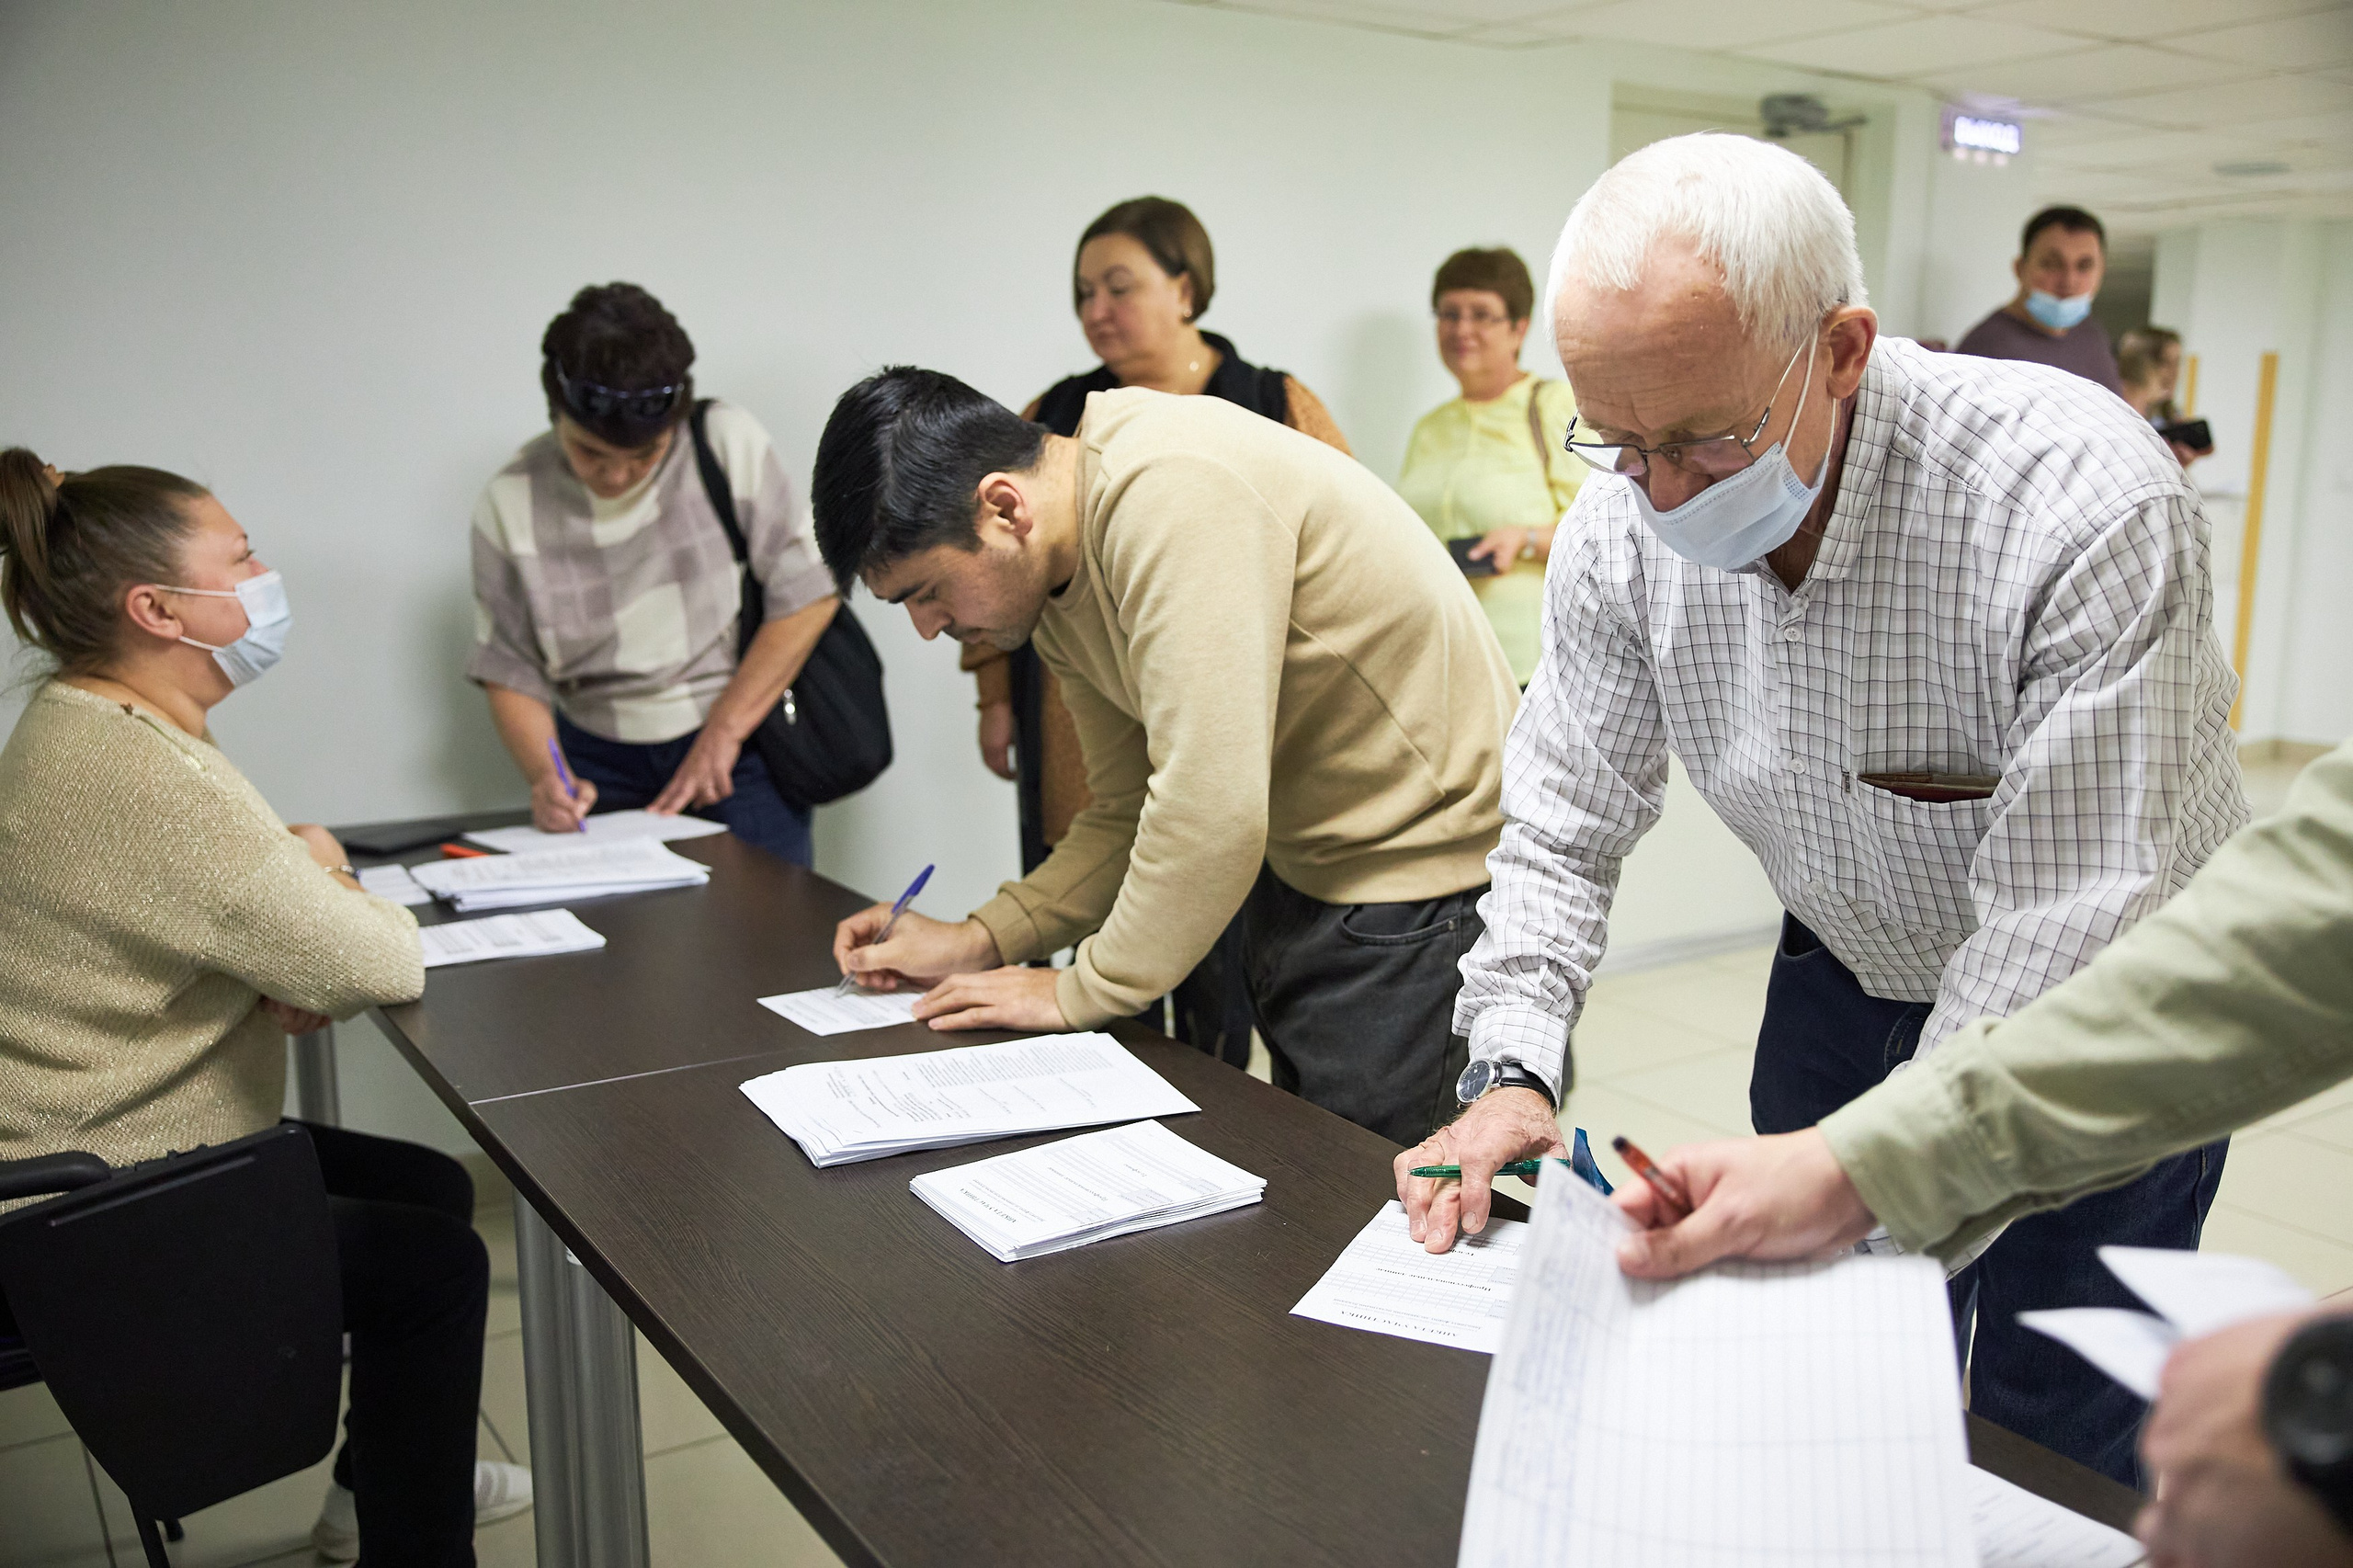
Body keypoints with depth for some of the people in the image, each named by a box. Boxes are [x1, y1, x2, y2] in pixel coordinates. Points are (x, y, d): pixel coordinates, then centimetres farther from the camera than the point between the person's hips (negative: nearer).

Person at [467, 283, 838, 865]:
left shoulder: (729, 442, -9)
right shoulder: (510, 504, -3)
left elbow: (808, 595, -8)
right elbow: (509, 672, 3)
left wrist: (722, 734, -10)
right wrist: (545, 774, -16)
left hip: (741, 752, -1)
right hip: (601, 767, 2)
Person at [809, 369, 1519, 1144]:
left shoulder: (1172, 495, -26)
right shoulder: (1060, 587, 5)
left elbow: (1212, 816, -30)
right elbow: (1128, 812, 12)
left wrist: (1081, 991, -17)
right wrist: (982, 941, 1)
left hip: (1426, 885, -9)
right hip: (1300, 874, 9)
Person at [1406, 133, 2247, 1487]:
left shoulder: (2086, 509, -33)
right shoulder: (1625, 523, -16)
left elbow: (2068, 941, -32)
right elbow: (1566, 825, -6)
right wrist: (1516, 1069, -19)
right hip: (1848, 968, 4)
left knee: (2057, 1434, 3)